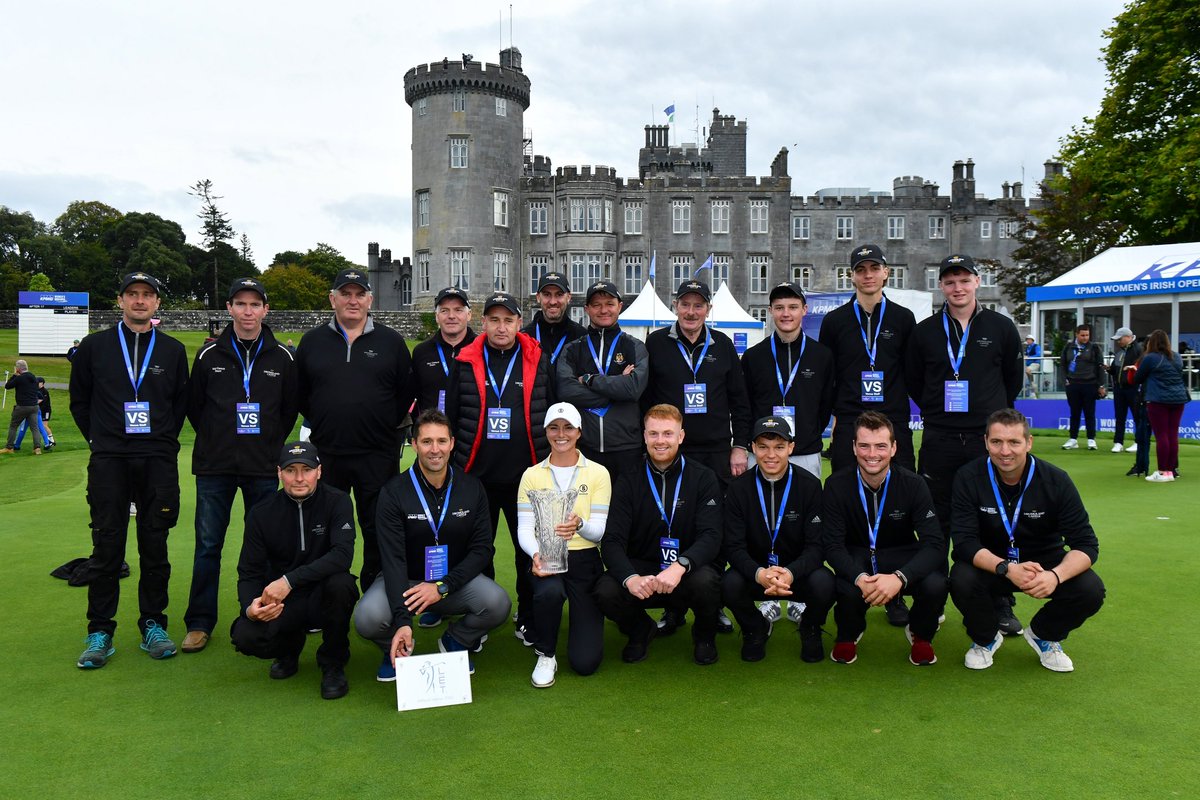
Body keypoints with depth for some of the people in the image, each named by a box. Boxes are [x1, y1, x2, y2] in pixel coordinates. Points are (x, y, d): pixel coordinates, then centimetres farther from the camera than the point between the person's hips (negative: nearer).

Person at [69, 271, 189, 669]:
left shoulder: (173, 350, 8)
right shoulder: (95, 346, 7)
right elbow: (79, 400, 13)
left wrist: (164, 439, 7)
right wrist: (98, 438, 6)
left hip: (158, 461, 1)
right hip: (108, 461, 0)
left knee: (155, 545, 4)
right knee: (107, 546, 1)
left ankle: (153, 624, 15)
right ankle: (100, 632, 11)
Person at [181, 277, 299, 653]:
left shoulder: (283, 357, 3)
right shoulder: (210, 354, 2)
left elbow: (290, 410, 11)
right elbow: (194, 406, 10)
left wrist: (271, 447, 8)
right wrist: (216, 441, 9)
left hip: (263, 467, 0)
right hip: (214, 466, 0)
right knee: (208, 545, 3)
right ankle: (200, 623, 14)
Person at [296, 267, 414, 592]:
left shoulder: (391, 341, 4)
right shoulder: (312, 341, 7)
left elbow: (407, 393, 6)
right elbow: (300, 394, 12)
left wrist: (387, 425, 2)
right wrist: (320, 424, 7)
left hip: (378, 456, -1)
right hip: (326, 454, 1)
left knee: (378, 529, 6)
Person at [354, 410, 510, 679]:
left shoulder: (472, 488, -5)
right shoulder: (394, 492, -13)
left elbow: (482, 549, -5)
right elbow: (393, 560, -19)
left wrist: (442, 587, -20)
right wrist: (403, 621, -31)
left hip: (455, 578, 2)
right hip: (404, 581, -1)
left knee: (498, 604, -27)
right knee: (367, 619, -31)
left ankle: (455, 641, 7)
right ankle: (397, 647, 7)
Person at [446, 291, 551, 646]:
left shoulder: (539, 362, 3)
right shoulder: (466, 363, 2)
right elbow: (451, 416, 4)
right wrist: (453, 464, 3)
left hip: (527, 475, 0)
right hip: (476, 475, 1)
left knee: (530, 550, 7)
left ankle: (529, 620, 23)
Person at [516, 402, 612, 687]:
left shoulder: (598, 473, 1)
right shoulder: (532, 475, 5)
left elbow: (600, 530, -5)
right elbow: (524, 528, -1)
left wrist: (580, 525, -28)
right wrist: (536, 554, -23)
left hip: (585, 559, 0)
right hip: (545, 559, 0)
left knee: (585, 662, -7)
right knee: (549, 591, -39)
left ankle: (582, 620, 31)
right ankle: (545, 655, -6)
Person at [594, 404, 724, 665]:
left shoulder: (703, 478, -2)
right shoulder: (629, 480, 1)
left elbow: (711, 537, -13)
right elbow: (612, 541, -8)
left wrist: (680, 566, -33)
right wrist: (630, 578, -30)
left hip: (687, 571, -1)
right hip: (641, 569, 1)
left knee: (705, 581, -35)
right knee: (606, 592, -29)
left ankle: (704, 634, 3)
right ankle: (641, 630, 9)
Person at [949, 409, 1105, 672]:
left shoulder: (1055, 481, -15)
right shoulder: (968, 478, -17)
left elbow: (1086, 543, -16)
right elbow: (965, 541, -22)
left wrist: (1055, 576, -37)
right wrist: (1007, 568, -40)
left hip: (1044, 563, 2)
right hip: (989, 565, -1)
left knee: (1091, 590, -25)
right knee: (961, 581, -33)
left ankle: (1044, 635, 9)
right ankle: (985, 638, 3)